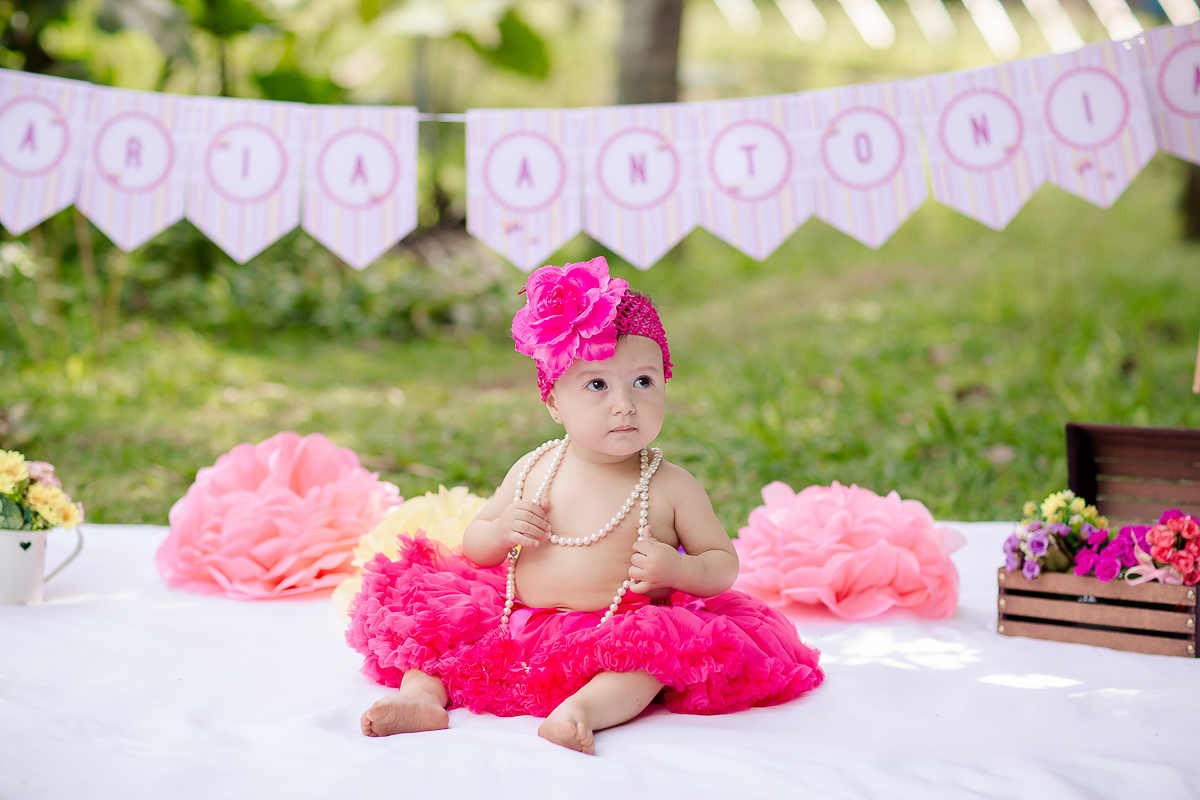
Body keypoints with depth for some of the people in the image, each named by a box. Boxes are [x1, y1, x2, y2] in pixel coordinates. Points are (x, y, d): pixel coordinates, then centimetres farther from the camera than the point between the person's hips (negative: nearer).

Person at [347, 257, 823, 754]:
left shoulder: (671, 488, -3)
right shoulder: (532, 471, 5)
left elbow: (724, 565, 3)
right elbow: (473, 547, 14)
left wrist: (676, 569, -18)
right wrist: (500, 532, -9)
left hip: (618, 634, -4)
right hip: (513, 626, 4)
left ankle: (583, 708, -46)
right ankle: (423, 690, -14)